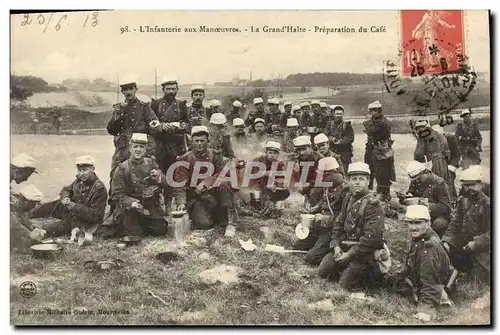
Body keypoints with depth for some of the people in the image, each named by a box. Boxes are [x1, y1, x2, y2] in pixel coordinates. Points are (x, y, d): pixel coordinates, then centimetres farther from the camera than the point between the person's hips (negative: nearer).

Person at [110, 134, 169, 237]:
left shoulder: (151, 163, 6)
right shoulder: (122, 169, -4)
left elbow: (165, 184, 1)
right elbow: (117, 194, -8)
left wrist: (158, 177, -23)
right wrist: (132, 203, -26)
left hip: (151, 208, 3)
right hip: (130, 209, -3)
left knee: (160, 230, -9)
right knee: (135, 233, -16)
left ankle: (143, 226, 22)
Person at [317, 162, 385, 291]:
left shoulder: (374, 204, -17)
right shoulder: (348, 199, 7)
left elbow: (371, 237, -23)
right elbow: (338, 223, 13)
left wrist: (350, 254, -20)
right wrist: (336, 245, -3)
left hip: (365, 251, -7)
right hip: (344, 246, 7)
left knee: (346, 283, -9)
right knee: (323, 271, 4)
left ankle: (374, 276, 13)